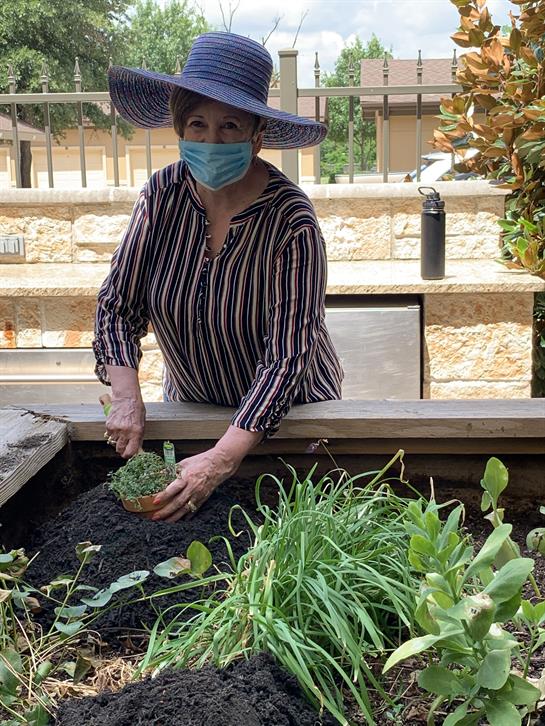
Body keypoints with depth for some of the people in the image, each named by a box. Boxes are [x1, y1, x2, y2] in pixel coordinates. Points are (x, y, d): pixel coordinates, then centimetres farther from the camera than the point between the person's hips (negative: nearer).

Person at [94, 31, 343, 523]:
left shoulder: (291, 221, -27)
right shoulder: (163, 195, -15)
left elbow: (286, 357, -29)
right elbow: (118, 306, -8)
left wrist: (222, 459, -38)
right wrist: (127, 399, -23)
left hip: (286, 413, -3)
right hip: (189, 407, 4)